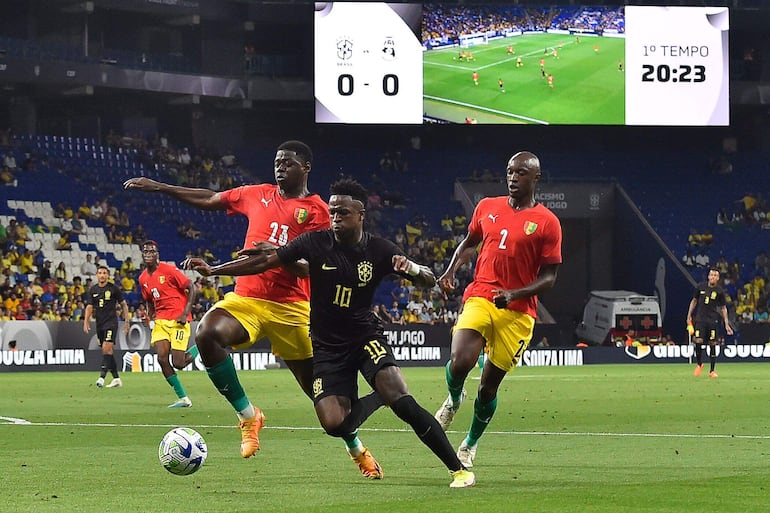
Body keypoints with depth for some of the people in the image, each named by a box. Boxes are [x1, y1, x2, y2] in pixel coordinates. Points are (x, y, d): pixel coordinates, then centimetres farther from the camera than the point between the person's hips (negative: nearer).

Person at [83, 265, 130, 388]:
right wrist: (86, 322, -6)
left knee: (106, 348, -19)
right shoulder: (92, 290, 9)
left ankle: (102, 377, -23)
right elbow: (89, 307, 8)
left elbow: (123, 304, 5)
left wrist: (126, 321, 1)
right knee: (108, 351, 8)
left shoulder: (114, 288, -2)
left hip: (111, 322, -5)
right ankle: (116, 378, 15)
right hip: (99, 324, 5)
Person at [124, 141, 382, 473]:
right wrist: (158, 188, 23)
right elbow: (210, 200, 24)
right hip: (246, 299, 3)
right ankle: (248, 416, -16)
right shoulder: (258, 195, 13)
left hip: (290, 306, -3)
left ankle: (357, 449, 28)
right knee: (206, 333, -29)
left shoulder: (317, 210, 0)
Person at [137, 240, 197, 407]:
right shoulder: (143, 279, 9)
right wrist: (150, 316, 7)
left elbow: (191, 288, -9)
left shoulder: (169, 270, -11)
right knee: (162, 358, -11)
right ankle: (183, 399, -2)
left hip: (178, 320, -6)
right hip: (161, 321, 6)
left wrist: (185, 313, -16)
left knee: (178, 363, -12)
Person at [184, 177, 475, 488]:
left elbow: (429, 281, -3)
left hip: (365, 337, -1)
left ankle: (458, 468, -14)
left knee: (402, 402, -23)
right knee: (334, 425, -18)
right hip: (326, 346, 1)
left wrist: (414, 269, -27)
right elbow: (263, 262, -6)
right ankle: (359, 407, 19)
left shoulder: (379, 250, -7)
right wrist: (211, 269, -14)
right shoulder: (316, 243, -8)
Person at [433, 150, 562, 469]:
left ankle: (471, 443, 28)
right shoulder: (487, 207, 10)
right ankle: (454, 399, 13)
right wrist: (451, 271, 6)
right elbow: (469, 243, 26)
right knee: (460, 363, -23)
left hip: (518, 312, -2)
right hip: (479, 298, 2)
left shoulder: (547, 223, -2)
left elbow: (549, 277, -1)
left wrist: (514, 294, -17)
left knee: (489, 385, 4)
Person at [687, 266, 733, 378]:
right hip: (700, 318, 0)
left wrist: (726, 324, 1)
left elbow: (723, 308, 6)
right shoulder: (701, 286, 3)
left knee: (712, 344, 0)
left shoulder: (719, 291, 0)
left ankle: (712, 371, 8)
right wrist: (689, 316, 8)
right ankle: (699, 364, 12)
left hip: (713, 320, 0)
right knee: (698, 341, -13)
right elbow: (694, 301, 13)